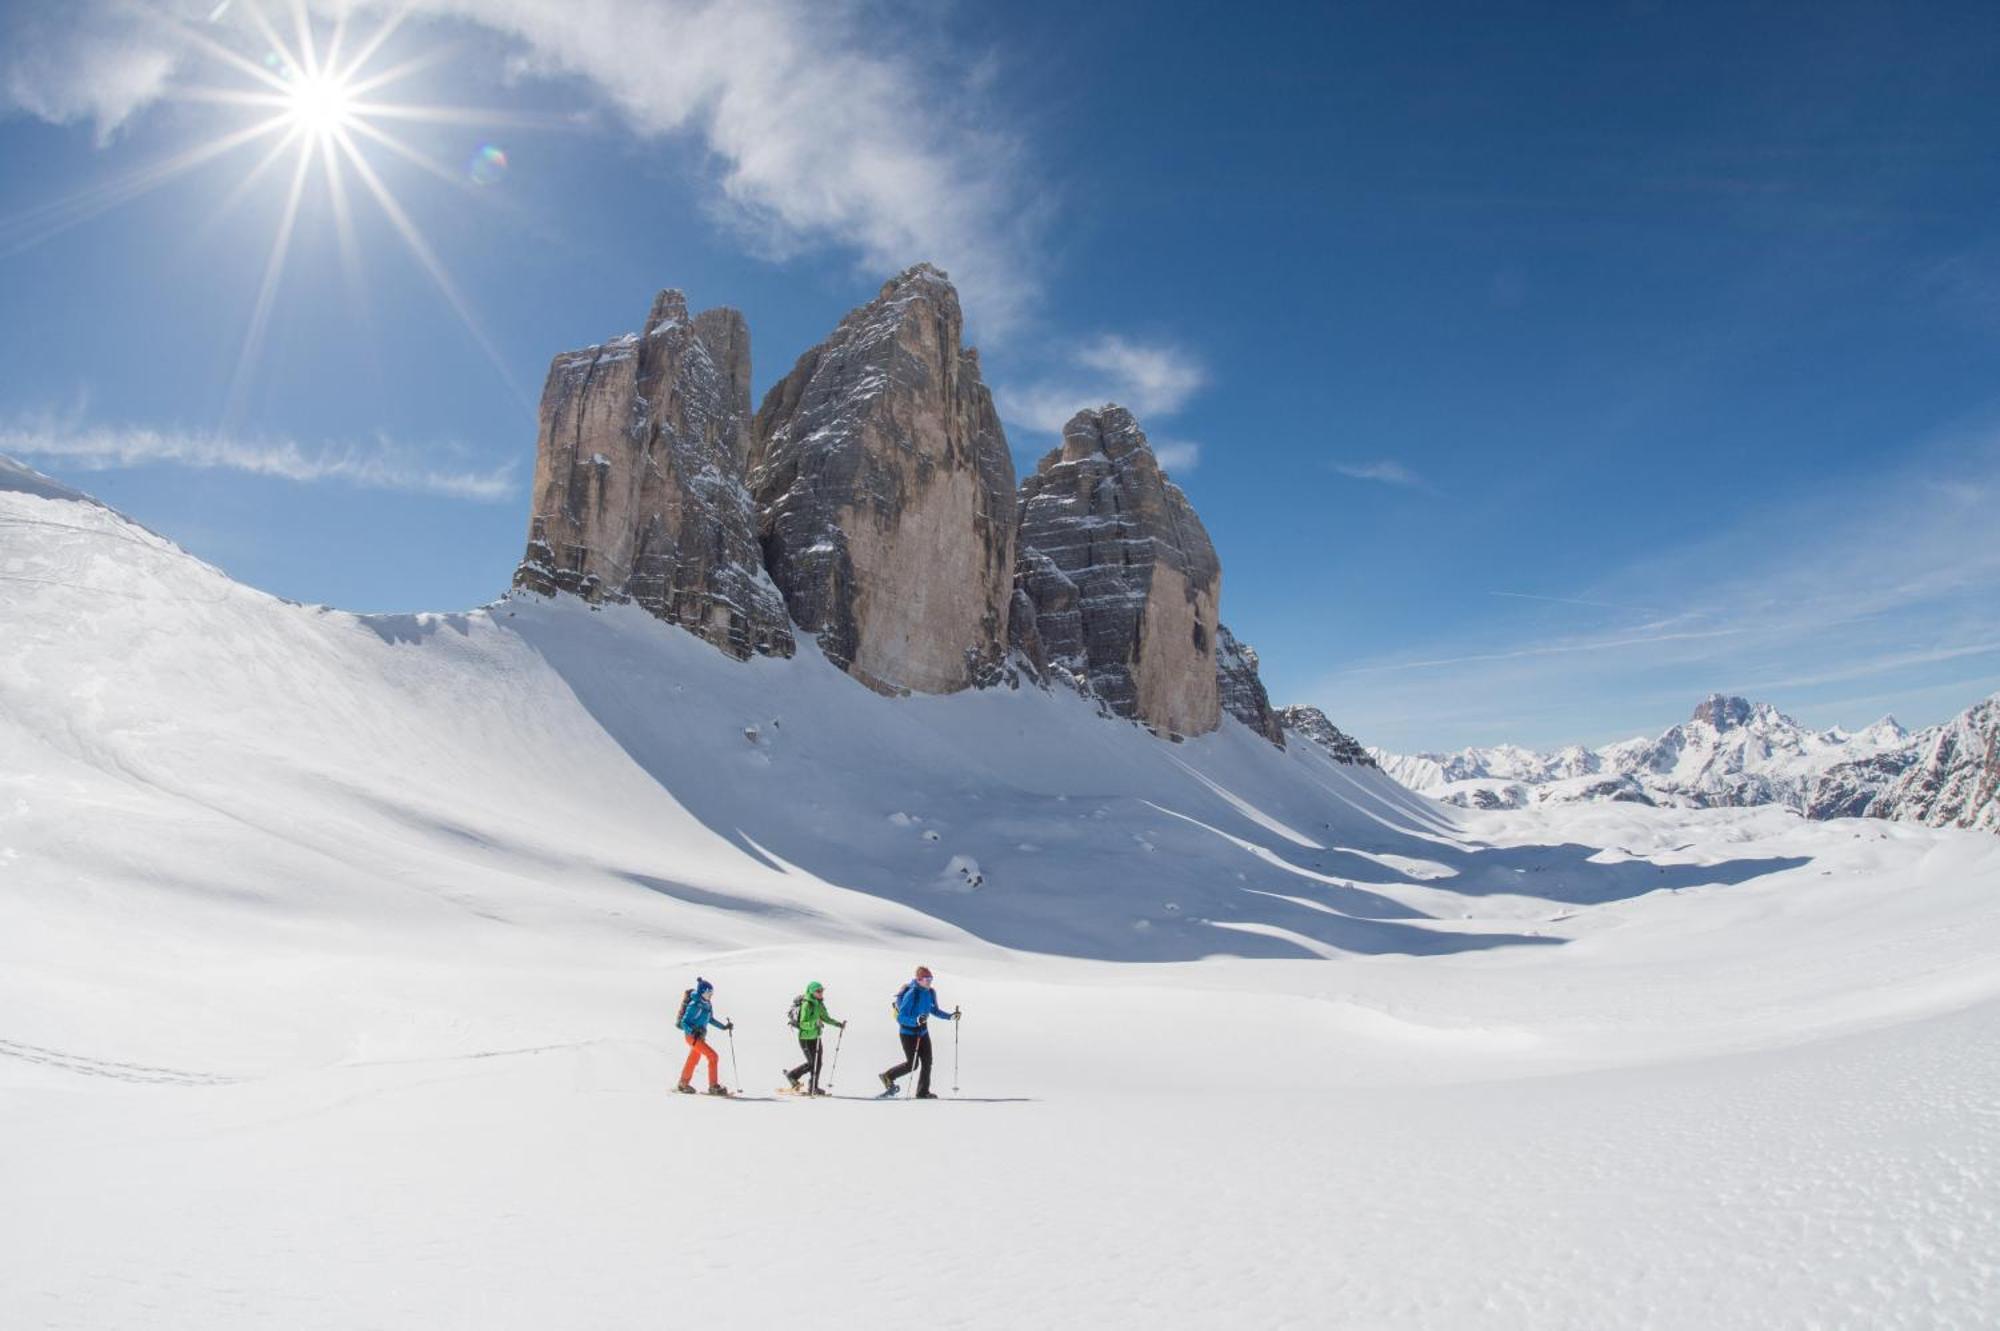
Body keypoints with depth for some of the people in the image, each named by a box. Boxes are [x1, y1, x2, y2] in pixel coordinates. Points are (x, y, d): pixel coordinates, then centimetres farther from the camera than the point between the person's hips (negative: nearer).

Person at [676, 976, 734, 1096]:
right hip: (692, 1036, -9)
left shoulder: (708, 1004, 3)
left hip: (700, 1036, 9)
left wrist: (724, 1026, 12)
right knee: (712, 1056, -14)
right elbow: (684, 1022, -19)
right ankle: (714, 1086, -7)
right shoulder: (694, 1005, -22)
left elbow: (710, 1019, 17)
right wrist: (692, 1031, -35)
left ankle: (683, 1085, 38)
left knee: (694, 1060, 21)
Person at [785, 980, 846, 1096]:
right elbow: (803, 1024, -23)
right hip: (806, 1038, -8)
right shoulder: (806, 1005, -20)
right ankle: (792, 1075, 16)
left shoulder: (819, 1004, 5)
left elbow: (826, 1018, 15)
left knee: (817, 1063, 7)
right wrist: (815, 1023, -37)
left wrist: (839, 1024, 5)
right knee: (811, 1063, -3)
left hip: (816, 1037, 8)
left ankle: (813, 1088, 17)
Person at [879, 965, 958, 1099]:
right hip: (908, 1032, -7)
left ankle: (923, 1092, 13)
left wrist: (950, 1016, 2)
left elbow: (935, 1010, 15)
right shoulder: (911, 994, -25)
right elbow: (900, 1018, -25)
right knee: (912, 1064, -3)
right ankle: (888, 1076, 20)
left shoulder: (931, 992, -1)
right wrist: (916, 1021, -41)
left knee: (927, 1061, 2)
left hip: (923, 1031, 7)